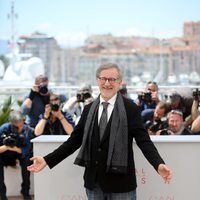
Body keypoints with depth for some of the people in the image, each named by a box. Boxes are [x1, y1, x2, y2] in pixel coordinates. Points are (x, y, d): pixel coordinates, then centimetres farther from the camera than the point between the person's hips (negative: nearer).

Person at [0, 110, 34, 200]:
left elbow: (27, 150, -22)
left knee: (26, 159, -30)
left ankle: (25, 192, -16)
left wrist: (15, 149, -41)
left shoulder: (27, 130, -19)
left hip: (19, 155, 1)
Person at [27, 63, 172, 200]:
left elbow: (143, 141, -11)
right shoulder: (89, 109, 8)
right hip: (93, 181, 4)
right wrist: (48, 160, 3)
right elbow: (75, 140, 9)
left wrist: (159, 164, -27)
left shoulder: (130, 108, -5)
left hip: (120, 181, -4)